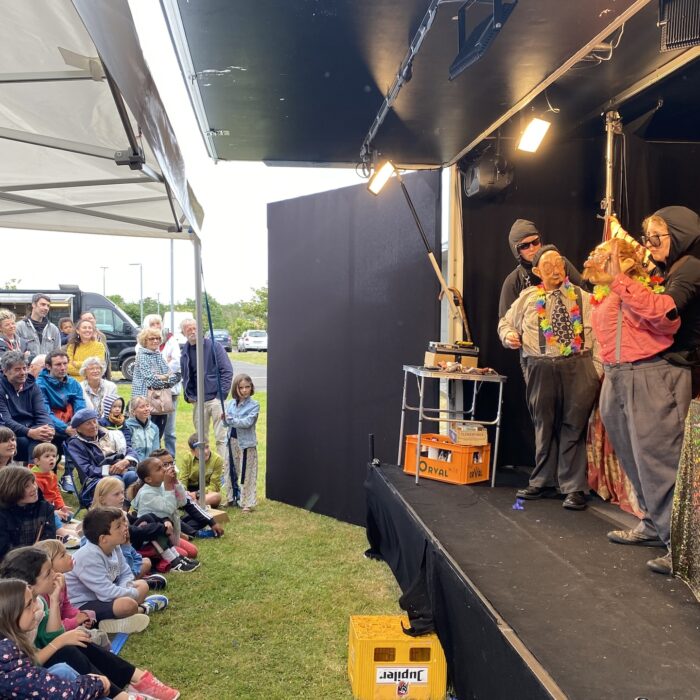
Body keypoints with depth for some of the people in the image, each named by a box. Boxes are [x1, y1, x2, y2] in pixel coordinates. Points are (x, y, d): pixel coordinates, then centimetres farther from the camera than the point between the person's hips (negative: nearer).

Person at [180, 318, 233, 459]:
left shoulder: (214, 346, -4)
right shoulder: (185, 351, 10)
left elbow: (227, 371, -7)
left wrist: (221, 394, -12)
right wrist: (187, 395, 6)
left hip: (216, 399, -5)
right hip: (198, 401, 5)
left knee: (221, 437, -5)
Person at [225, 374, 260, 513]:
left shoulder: (254, 405, -9)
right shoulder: (230, 404, 4)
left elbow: (248, 422, -20)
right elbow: (226, 422, 1)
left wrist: (231, 419, -19)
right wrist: (225, 419, -21)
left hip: (247, 443, -5)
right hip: (232, 441, 5)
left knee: (247, 474, 1)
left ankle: (248, 503, 8)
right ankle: (231, 498, 32)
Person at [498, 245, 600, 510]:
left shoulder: (582, 297, 8)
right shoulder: (527, 297, 11)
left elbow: (599, 330, 3)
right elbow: (506, 321, 22)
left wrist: (597, 370, -8)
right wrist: (509, 334, -1)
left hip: (578, 366, -1)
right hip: (542, 368, 1)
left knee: (574, 426, 0)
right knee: (544, 426, 11)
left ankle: (574, 488, 8)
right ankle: (541, 481, 25)